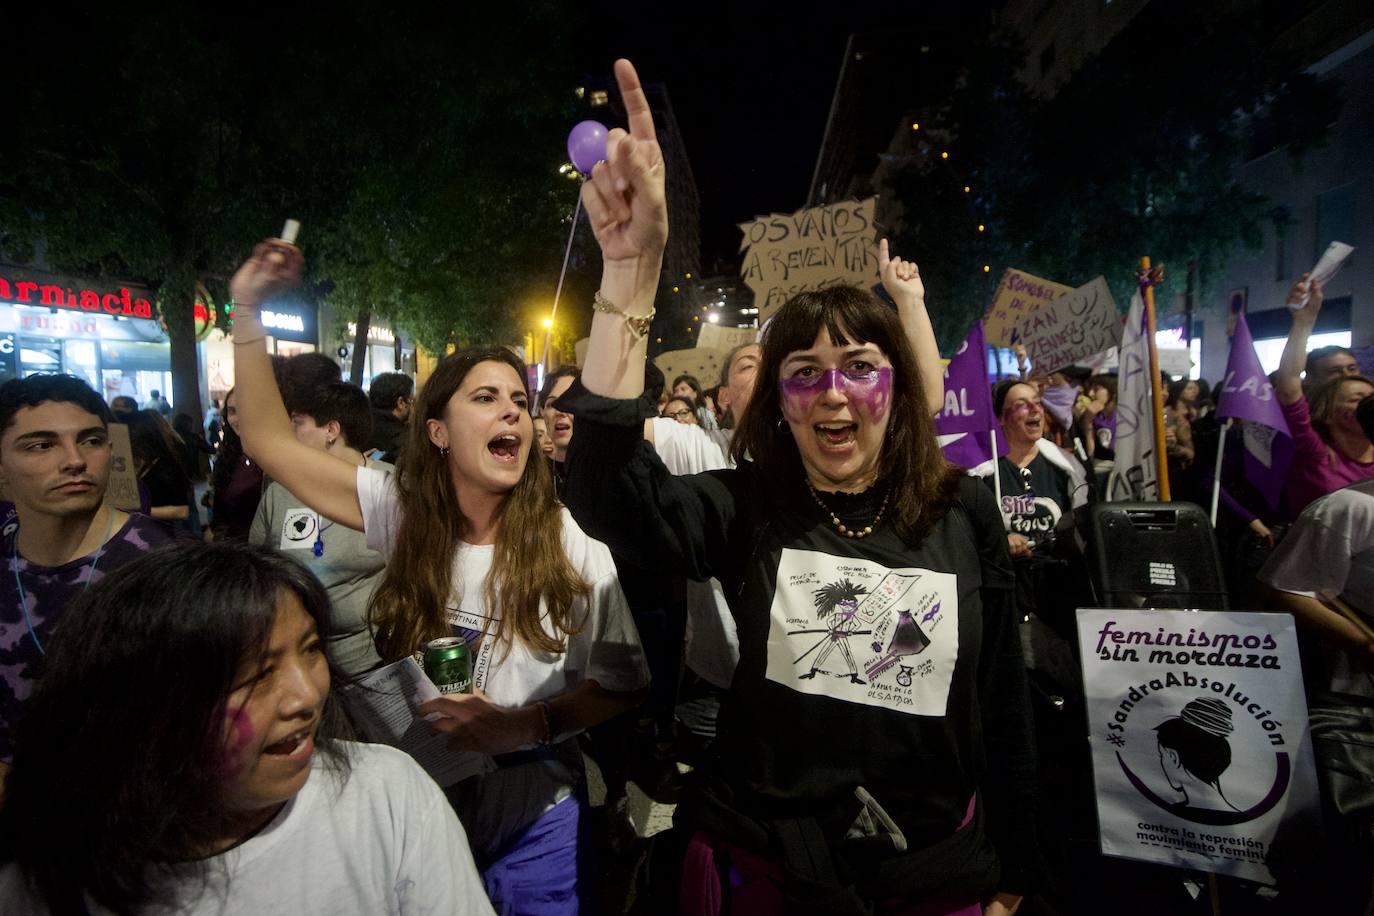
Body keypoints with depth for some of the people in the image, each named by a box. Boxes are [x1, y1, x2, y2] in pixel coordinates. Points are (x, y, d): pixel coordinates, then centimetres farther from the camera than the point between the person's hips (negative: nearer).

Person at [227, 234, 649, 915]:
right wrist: (247, 309, -6)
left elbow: (624, 684, -10)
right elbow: (270, 442, -4)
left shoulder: (571, 545, -15)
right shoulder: (404, 514, -6)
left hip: (533, 820, -2)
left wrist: (527, 725, -24)